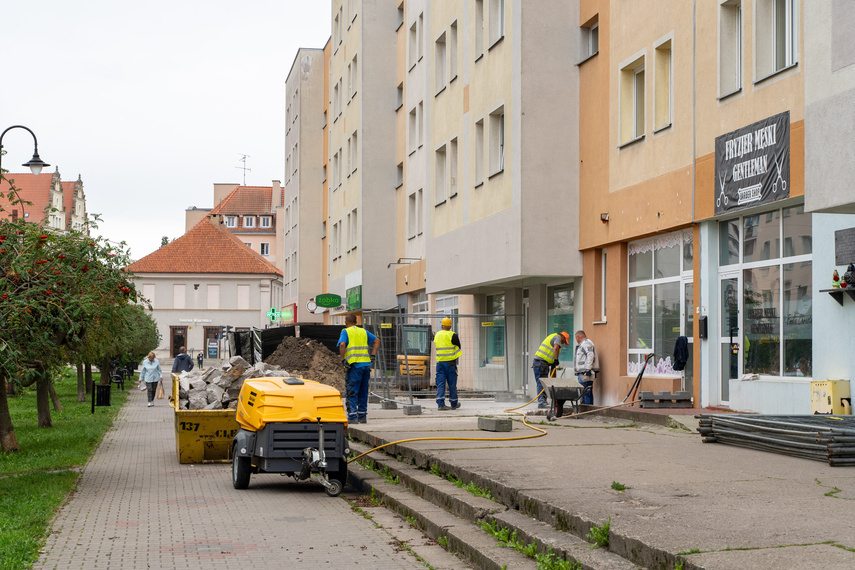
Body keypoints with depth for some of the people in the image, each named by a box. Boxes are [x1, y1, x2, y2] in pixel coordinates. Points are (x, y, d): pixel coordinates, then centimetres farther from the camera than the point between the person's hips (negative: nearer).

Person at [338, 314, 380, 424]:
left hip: (354, 365, -5)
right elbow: (377, 341, 18)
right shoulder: (363, 331, 18)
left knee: (351, 393, -2)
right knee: (363, 392, 12)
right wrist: (373, 355, 14)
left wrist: (343, 359, -8)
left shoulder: (345, 332, 1)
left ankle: (352, 417, -9)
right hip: (366, 364, 5)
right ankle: (362, 416, 14)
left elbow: (342, 344, -16)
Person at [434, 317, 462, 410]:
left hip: (439, 362, 4)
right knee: (452, 384, 6)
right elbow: (458, 346, -1)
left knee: (440, 383, 2)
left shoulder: (437, 335, 8)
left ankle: (440, 403, -9)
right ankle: (454, 404, 16)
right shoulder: (452, 335, -8)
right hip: (450, 362, -4)